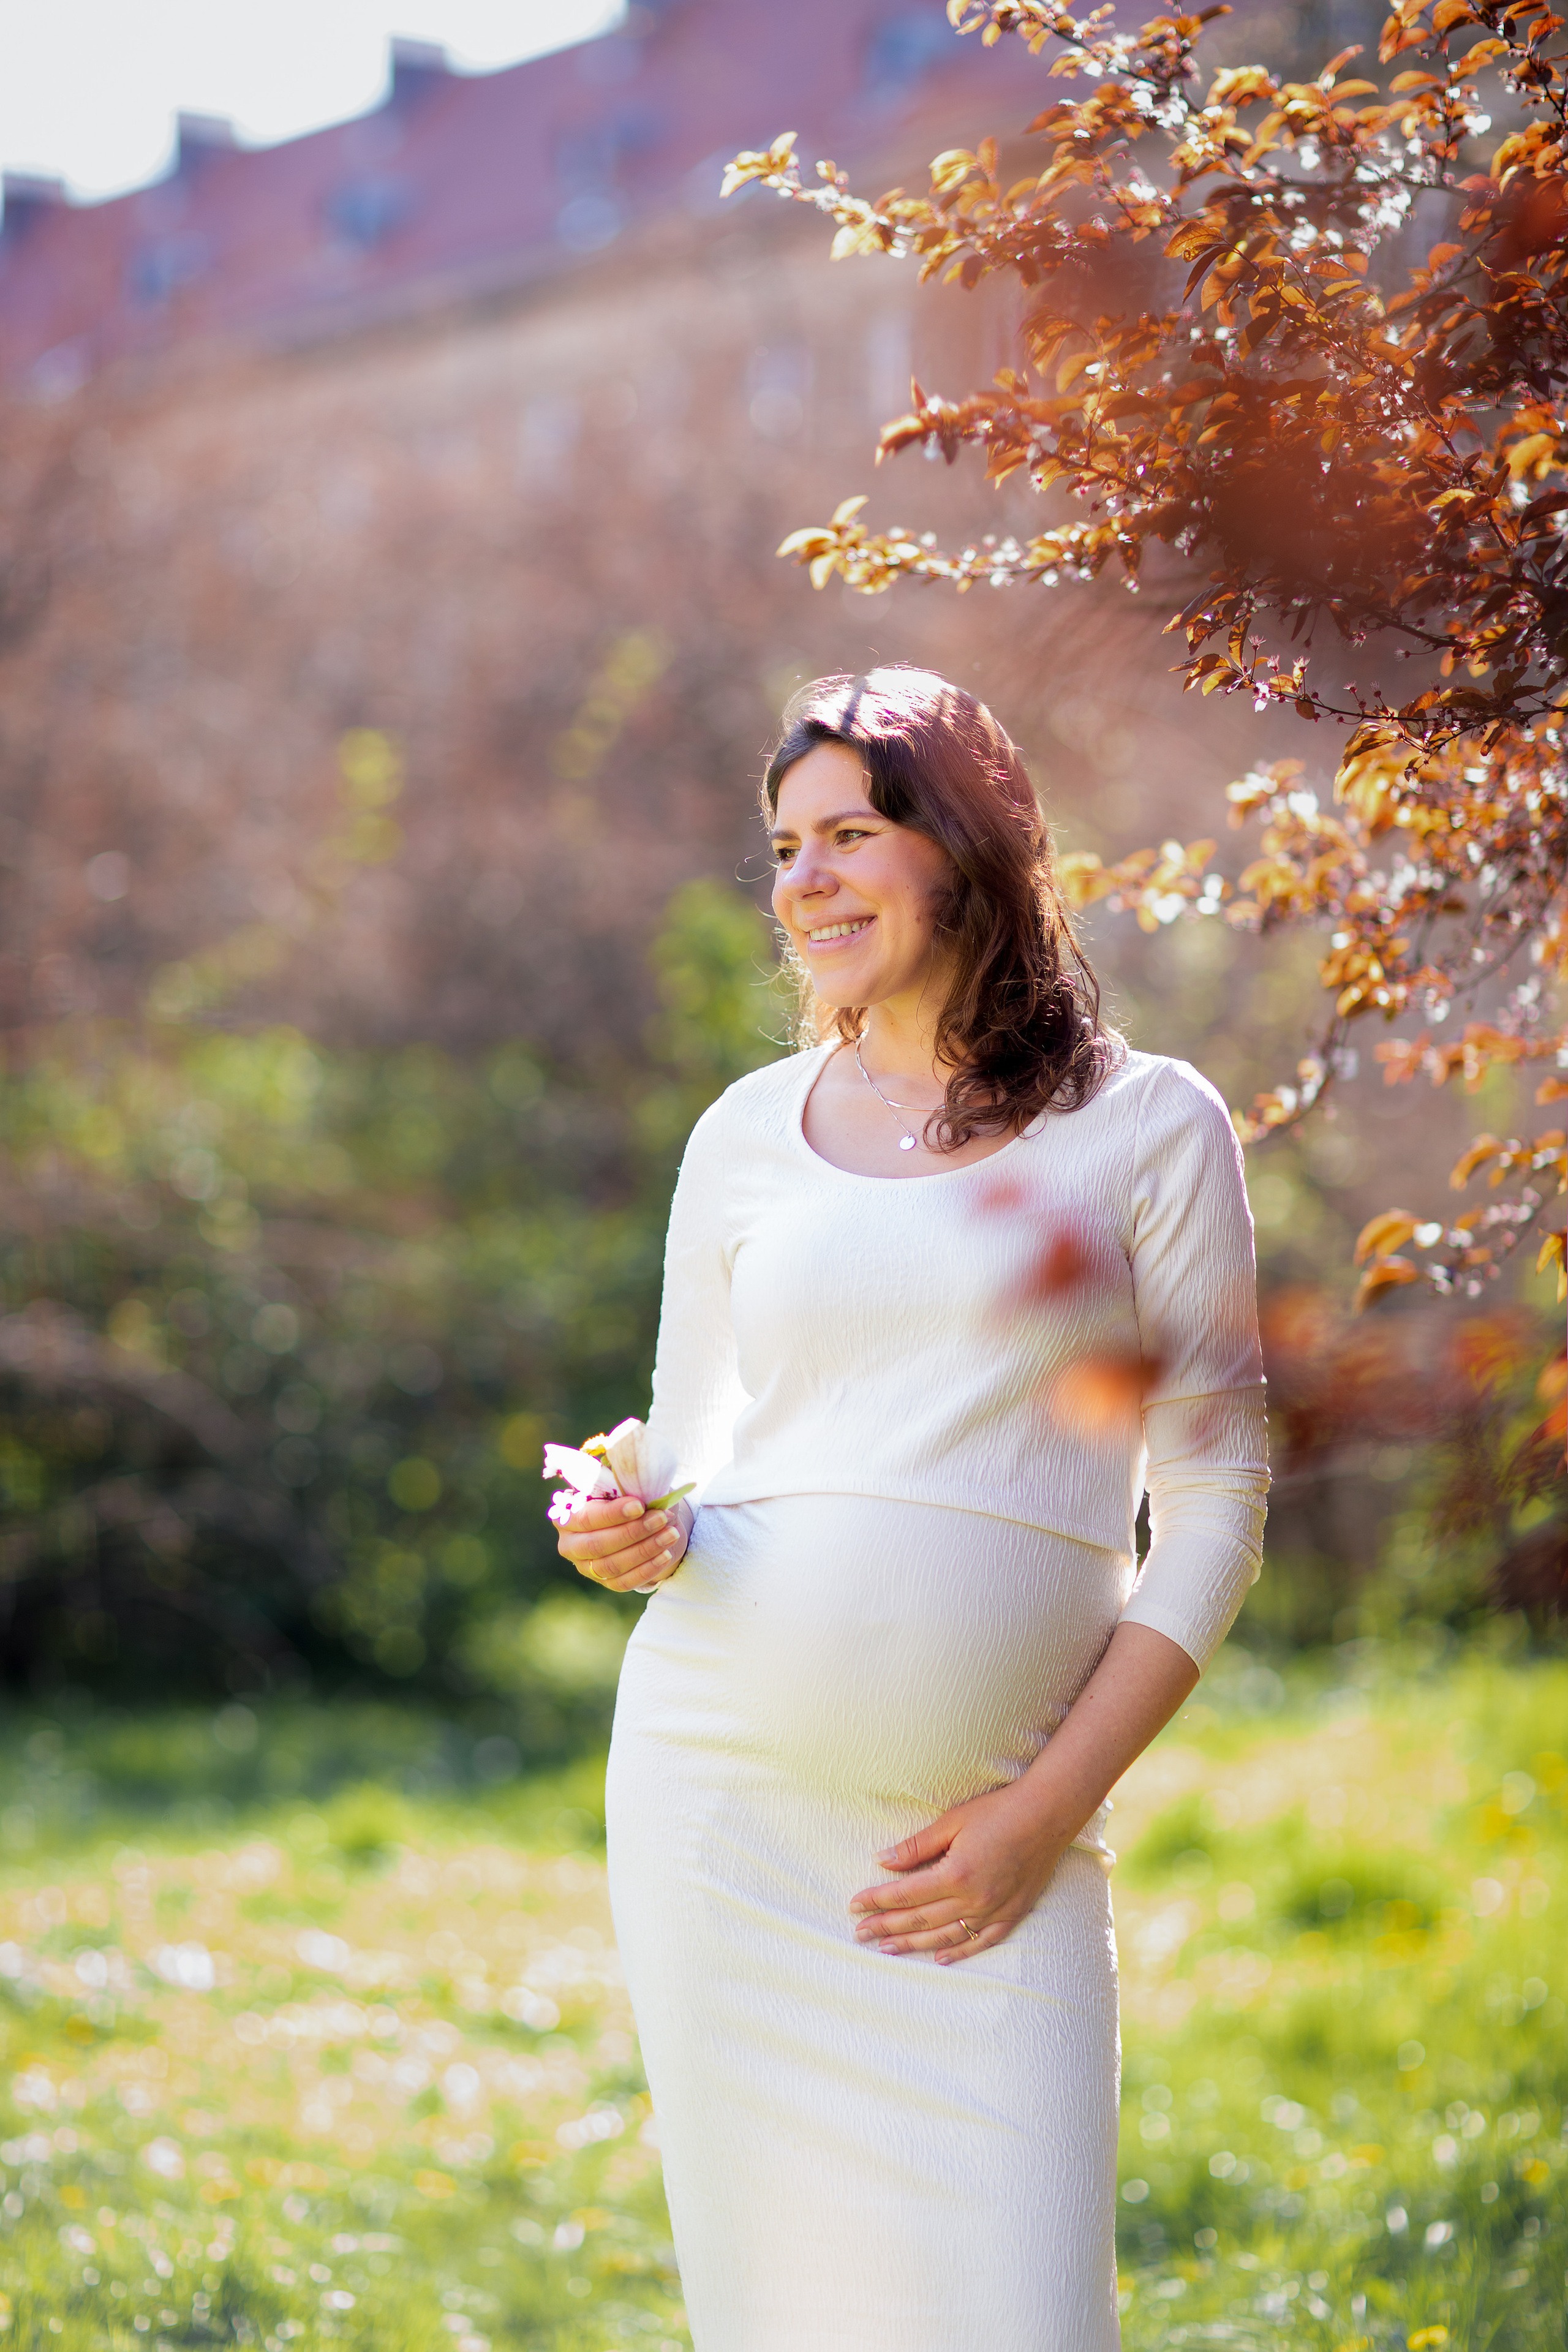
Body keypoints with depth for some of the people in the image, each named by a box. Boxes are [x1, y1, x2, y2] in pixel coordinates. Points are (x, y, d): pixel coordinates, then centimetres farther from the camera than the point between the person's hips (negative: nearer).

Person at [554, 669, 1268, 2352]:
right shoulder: (747, 1135, 13)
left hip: (992, 1828, -2)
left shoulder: (1147, 1127, 4)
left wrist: (1047, 1813, -6)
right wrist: (637, 1538, -5)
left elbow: (1214, 1499, 2)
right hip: (719, 1786, 2)